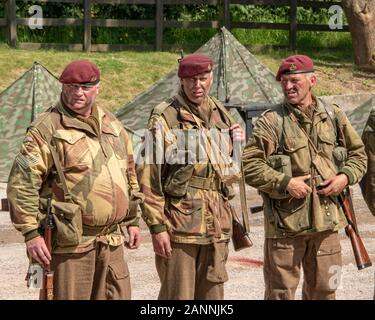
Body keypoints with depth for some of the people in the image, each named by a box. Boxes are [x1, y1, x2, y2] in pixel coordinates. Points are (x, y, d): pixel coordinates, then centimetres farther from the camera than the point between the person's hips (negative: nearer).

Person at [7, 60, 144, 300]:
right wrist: (31, 233, -16)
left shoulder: (112, 125, 14)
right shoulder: (47, 129, -7)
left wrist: (132, 220, 21)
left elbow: (129, 174, 24)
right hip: (71, 242, -6)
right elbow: (22, 183, -12)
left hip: (112, 241, 6)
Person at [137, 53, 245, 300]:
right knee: (178, 296, -3)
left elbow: (232, 165, 27)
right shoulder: (165, 117, -6)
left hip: (217, 222, 6)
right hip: (180, 221, -6)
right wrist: (157, 226, -15)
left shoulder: (221, 114, 13)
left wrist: (238, 142, 3)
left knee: (212, 293, 11)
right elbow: (149, 175, -10)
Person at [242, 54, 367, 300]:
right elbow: (249, 165, -10)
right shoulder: (270, 121, -7)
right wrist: (285, 183, -19)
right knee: (281, 291, 4)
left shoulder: (334, 116, 6)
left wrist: (346, 177, -3)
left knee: (323, 290, 13)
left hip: (327, 221, 4)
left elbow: (358, 153, 16)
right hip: (285, 222, -4)